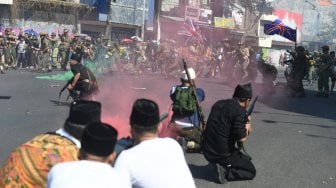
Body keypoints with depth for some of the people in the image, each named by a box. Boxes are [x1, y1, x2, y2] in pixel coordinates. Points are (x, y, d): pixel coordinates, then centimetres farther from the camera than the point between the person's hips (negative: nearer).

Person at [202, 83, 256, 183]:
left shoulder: (218, 104, 6)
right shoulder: (239, 111, -17)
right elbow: (241, 138, -20)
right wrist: (247, 129, 1)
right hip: (222, 155, -8)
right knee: (251, 171, 8)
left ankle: (220, 166, 12)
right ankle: (224, 172, -9)